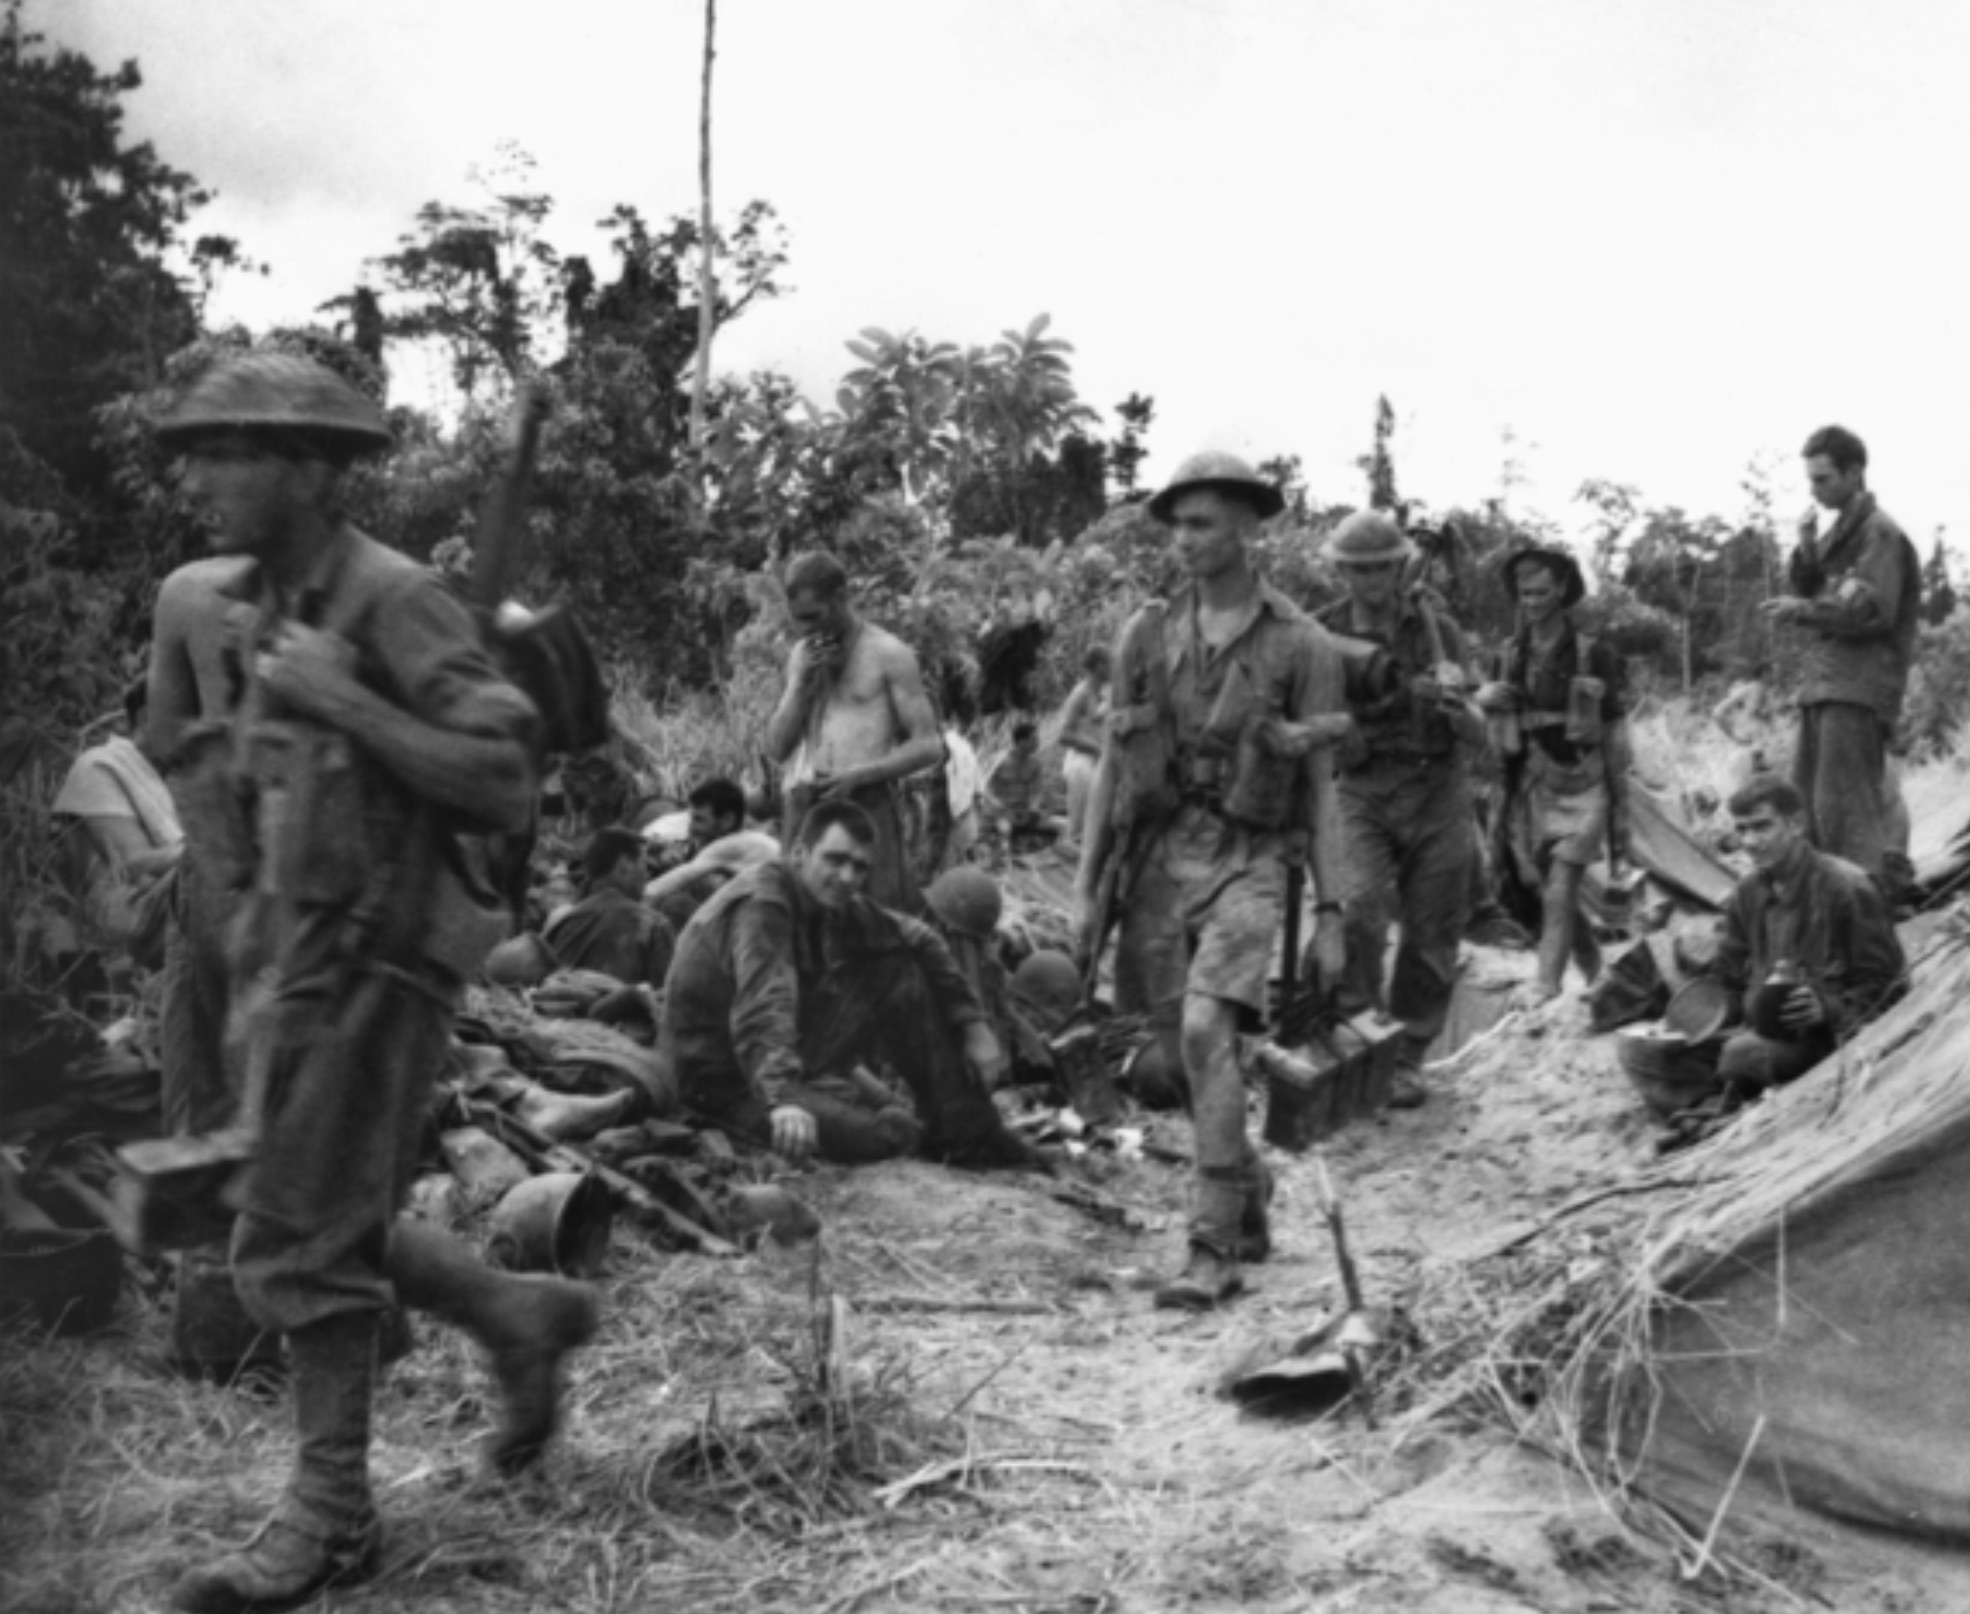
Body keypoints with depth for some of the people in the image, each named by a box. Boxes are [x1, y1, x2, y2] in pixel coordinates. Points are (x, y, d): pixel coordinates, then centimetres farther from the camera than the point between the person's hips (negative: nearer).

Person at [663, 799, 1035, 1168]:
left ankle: (968, 1133, 1)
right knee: (889, 1134, -28)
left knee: (902, 974, -6)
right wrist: (781, 1097, -56)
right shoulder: (761, 904, -24)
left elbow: (919, 942, 8)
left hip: (793, 1053, 9)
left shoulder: (832, 899, 1)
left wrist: (975, 1027, -1)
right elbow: (763, 1006, -41)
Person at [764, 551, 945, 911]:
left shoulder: (888, 654, -1)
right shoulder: (802, 655, 17)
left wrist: (859, 775, -15)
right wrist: (802, 682, 0)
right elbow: (777, 748, 14)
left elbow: (929, 747, -4)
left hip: (868, 803, -5)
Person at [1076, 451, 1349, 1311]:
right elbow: (1112, 765, 10)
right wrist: (1086, 887, 6)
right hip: (1156, 859, 4)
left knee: (1205, 1033, -22)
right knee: (1182, 1056, 11)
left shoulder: (1301, 645, -2)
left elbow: (1321, 788, -1)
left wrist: (1330, 914, -4)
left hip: (1246, 862, -4)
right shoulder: (1147, 634, 6)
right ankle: (1249, 1205, 34)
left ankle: (1215, 1249, -14)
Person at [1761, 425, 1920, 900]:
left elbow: (1872, 611, -17)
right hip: (1822, 682, 9)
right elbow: (1808, 593, 15)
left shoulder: (1880, 533, -9)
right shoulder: (1839, 531, 18)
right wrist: (1806, 550, -1)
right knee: (1807, 796, 13)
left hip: (1858, 687, -9)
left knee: (1844, 801, -12)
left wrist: (1804, 611, -13)